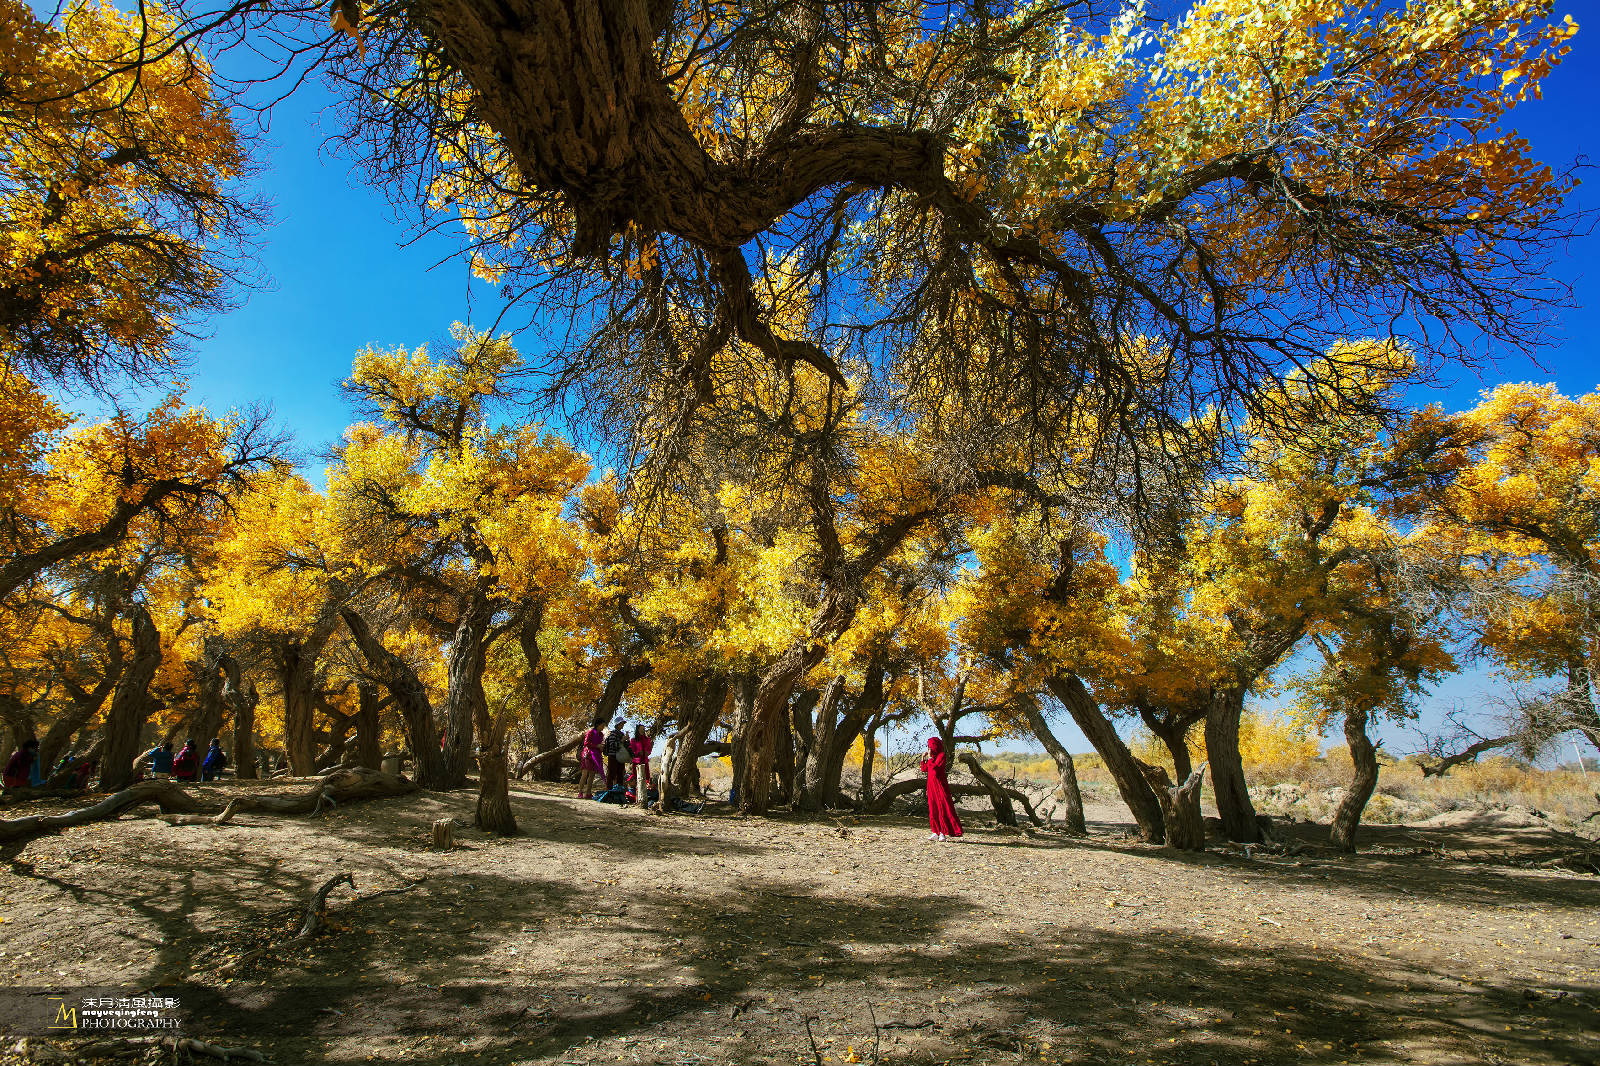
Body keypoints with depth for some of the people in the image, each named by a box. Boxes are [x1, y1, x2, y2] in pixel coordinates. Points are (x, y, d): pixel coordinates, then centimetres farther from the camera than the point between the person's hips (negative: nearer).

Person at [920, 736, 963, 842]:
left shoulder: (942, 755, -10)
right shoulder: (933, 757, 14)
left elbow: (934, 767, -22)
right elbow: (924, 769, 16)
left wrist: (930, 757, -12)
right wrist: (923, 758, 8)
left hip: (939, 785, -9)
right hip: (931, 785, 9)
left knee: (943, 808, -7)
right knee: (933, 808, 8)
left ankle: (944, 833, -6)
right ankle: (936, 832, 12)